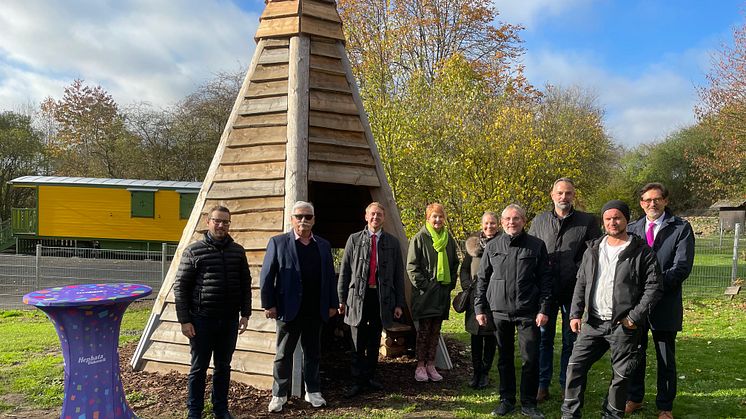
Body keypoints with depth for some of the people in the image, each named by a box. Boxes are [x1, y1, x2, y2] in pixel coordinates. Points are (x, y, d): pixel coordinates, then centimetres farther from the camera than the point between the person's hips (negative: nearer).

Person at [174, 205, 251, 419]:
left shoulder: (238, 251, 5)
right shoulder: (193, 251, -5)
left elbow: (245, 284, 11)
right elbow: (180, 287, -4)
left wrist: (245, 314, 6)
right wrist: (184, 320, -8)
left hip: (230, 320, 3)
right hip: (202, 319, -3)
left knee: (223, 366, 14)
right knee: (199, 368, 8)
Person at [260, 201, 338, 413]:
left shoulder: (323, 246, 10)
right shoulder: (278, 242, 0)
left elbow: (330, 276, 12)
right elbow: (266, 276, -3)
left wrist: (332, 304, 7)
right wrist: (268, 304, -9)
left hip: (315, 311, 3)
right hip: (288, 309, -3)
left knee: (312, 352, 13)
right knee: (283, 354, 7)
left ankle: (313, 391, 25)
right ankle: (279, 394, 19)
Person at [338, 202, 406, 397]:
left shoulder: (392, 242, 7)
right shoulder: (354, 240, 4)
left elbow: (399, 275, 8)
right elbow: (344, 271, 4)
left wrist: (399, 303, 4)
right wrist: (342, 299, 0)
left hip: (382, 298, 2)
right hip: (358, 296, -2)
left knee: (375, 341, 12)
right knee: (358, 343, 0)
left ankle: (370, 377, 25)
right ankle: (358, 381, 8)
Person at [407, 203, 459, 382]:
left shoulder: (448, 238, 10)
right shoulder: (420, 238, -6)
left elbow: (455, 263, 19)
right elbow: (411, 265, -7)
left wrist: (451, 283, 9)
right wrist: (422, 284, -12)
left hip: (443, 291, 5)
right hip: (425, 292, -5)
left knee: (436, 330, 10)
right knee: (424, 329, -1)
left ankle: (431, 365, 19)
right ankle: (420, 366, 9)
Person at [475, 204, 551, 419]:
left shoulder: (536, 245, 1)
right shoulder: (493, 247, 5)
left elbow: (545, 280, 1)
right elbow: (482, 279, 9)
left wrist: (543, 309, -5)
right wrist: (480, 308, 5)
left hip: (528, 312, -2)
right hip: (499, 311, 2)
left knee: (531, 359, 1)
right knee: (504, 358, 11)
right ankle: (506, 400, 24)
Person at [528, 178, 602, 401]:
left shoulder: (587, 221, 1)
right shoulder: (539, 221, 7)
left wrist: (580, 273, -10)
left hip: (574, 290, -1)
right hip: (545, 288, 2)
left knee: (571, 339, 8)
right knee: (543, 337, 7)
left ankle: (567, 386, 20)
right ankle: (542, 385, 17)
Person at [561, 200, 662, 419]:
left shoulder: (642, 252, -4)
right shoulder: (593, 249, 10)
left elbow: (653, 287, -6)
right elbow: (581, 284, 13)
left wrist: (635, 317, -13)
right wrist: (575, 314, 4)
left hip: (624, 325, -4)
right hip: (594, 323, 4)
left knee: (621, 374, 7)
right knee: (575, 366, 2)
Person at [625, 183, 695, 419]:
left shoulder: (681, 229, -2)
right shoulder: (632, 229, 8)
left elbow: (682, 267, -11)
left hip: (665, 304, -3)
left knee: (666, 358, 8)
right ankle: (634, 398, 30)